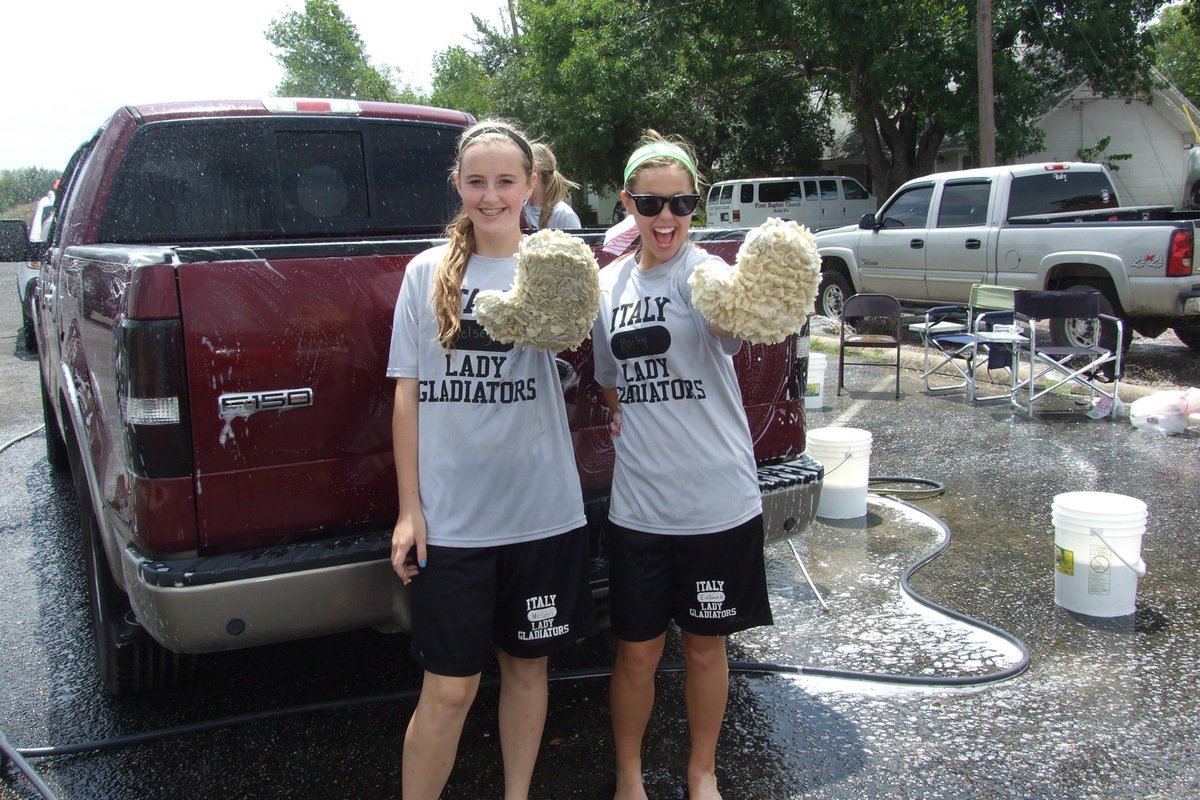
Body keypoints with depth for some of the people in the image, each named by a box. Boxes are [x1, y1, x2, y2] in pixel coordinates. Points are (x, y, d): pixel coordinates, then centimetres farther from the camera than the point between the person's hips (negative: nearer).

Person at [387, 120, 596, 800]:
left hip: (542, 509, 1)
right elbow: (409, 393, 4)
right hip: (450, 514, -1)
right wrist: (409, 508, 1)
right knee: (450, 688, 3)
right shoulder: (429, 272, 3)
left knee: (526, 665, 16)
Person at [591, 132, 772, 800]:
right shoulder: (608, 284, 4)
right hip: (639, 505, 3)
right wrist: (622, 413, 0)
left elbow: (730, 325, -36)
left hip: (719, 501, -3)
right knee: (638, 651, 11)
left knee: (706, 645, 14)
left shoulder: (707, 273, -10)